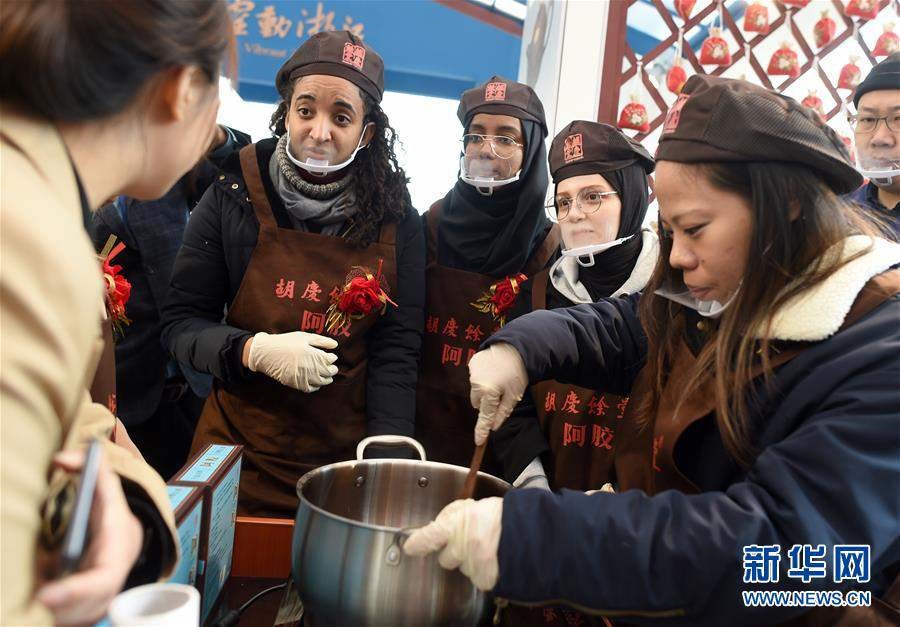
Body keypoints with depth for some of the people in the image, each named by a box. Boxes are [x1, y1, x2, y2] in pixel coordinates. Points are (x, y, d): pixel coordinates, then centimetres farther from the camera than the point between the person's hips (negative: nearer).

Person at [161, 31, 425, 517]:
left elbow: (396, 352, -5)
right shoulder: (233, 197, -7)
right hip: (238, 454, 0)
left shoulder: (398, 222, -5)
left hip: (346, 463, 1)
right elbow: (179, 322, -3)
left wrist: (387, 460, -14)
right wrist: (255, 351, -21)